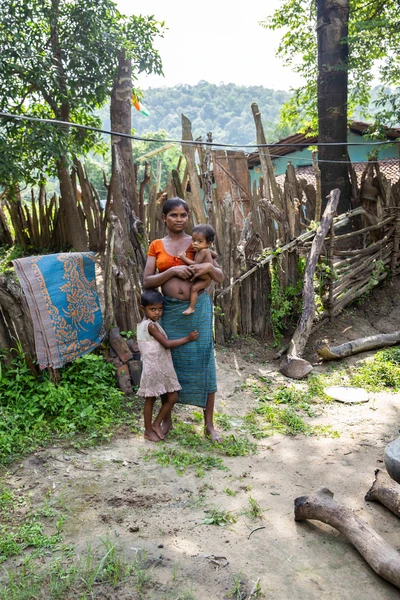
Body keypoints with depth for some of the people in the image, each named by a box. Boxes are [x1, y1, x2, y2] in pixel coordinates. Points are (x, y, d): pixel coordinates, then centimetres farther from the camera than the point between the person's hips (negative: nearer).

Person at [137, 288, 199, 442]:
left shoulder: (150, 323, 10)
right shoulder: (151, 325, -17)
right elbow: (166, 343, -17)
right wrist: (187, 338, -12)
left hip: (163, 367, 8)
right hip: (153, 368, -8)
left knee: (172, 397, 8)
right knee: (150, 400, 6)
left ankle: (156, 424, 22)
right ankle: (148, 430, 20)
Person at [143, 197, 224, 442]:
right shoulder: (156, 246, 6)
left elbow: (221, 277, 6)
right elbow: (147, 282, -1)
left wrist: (209, 267, -16)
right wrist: (172, 271, -15)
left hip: (198, 308, -1)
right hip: (170, 310, 1)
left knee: (203, 361, 1)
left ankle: (209, 424, 13)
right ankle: (166, 419, 25)